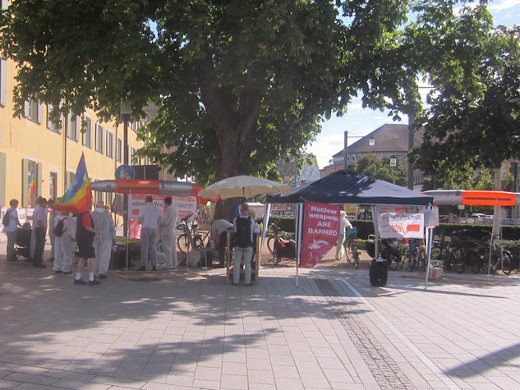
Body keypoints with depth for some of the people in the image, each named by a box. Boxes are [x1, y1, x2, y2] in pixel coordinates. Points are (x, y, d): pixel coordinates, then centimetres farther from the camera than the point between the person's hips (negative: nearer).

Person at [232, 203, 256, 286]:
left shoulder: (236, 219, -8)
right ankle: (247, 281, 12)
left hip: (238, 245, 1)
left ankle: (236, 281, 14)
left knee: (237, 263, 10)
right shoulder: (251, 220, -11)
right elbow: (253, 231, 4)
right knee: (248, 263, 9)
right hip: (248, 245, -1)